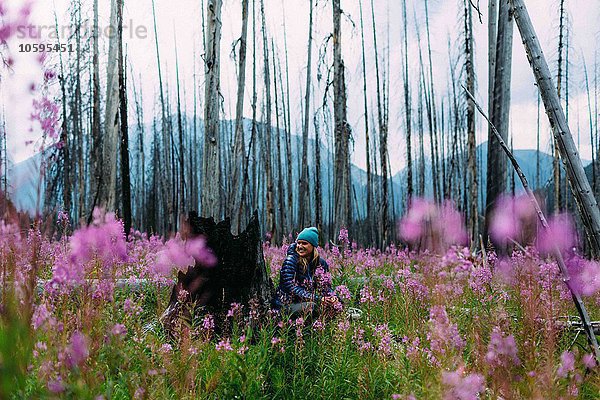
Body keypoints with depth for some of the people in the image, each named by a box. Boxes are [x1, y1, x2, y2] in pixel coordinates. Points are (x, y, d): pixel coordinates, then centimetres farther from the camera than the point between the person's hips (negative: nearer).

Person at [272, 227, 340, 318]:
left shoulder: (321, 263, 4)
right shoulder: (291, 261, -12)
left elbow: (326, 286, 6)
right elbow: (291, 287, -21)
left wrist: (333, 296, -19)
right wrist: (317, 299, -31)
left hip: (305, 302, 5)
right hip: (285, 304, -5)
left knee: (334, 304, -16)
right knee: (311, 306, -32)